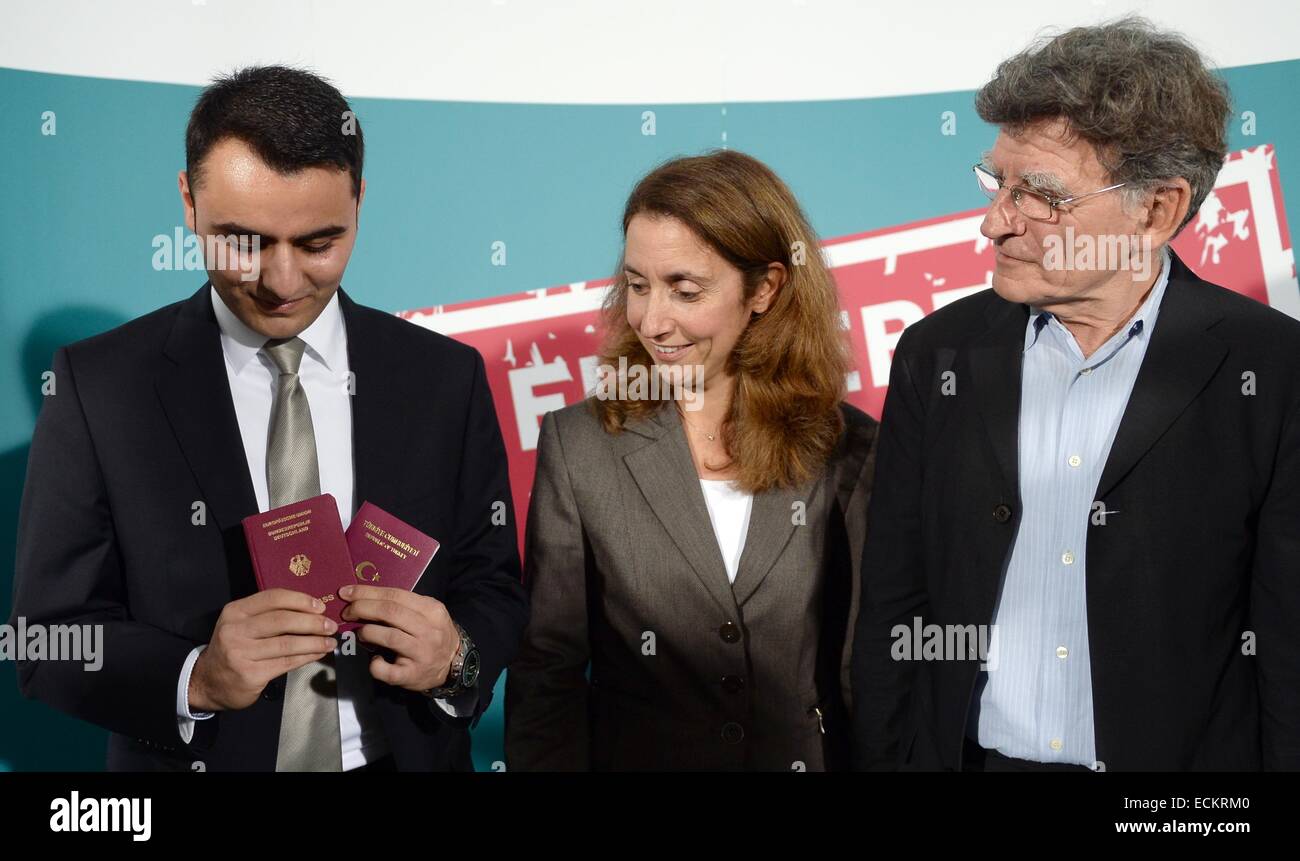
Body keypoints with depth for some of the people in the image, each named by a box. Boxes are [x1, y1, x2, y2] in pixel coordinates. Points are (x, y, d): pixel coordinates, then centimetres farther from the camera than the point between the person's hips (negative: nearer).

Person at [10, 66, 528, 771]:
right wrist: (195, 679, -26)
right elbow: (52, 636, -9)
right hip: (194, 756, -1)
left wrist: (455, 658, -22)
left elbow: (492, 586, -1)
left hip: (408, 755, 2)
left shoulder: (446, 378, -6)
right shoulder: (99, 387, -10)